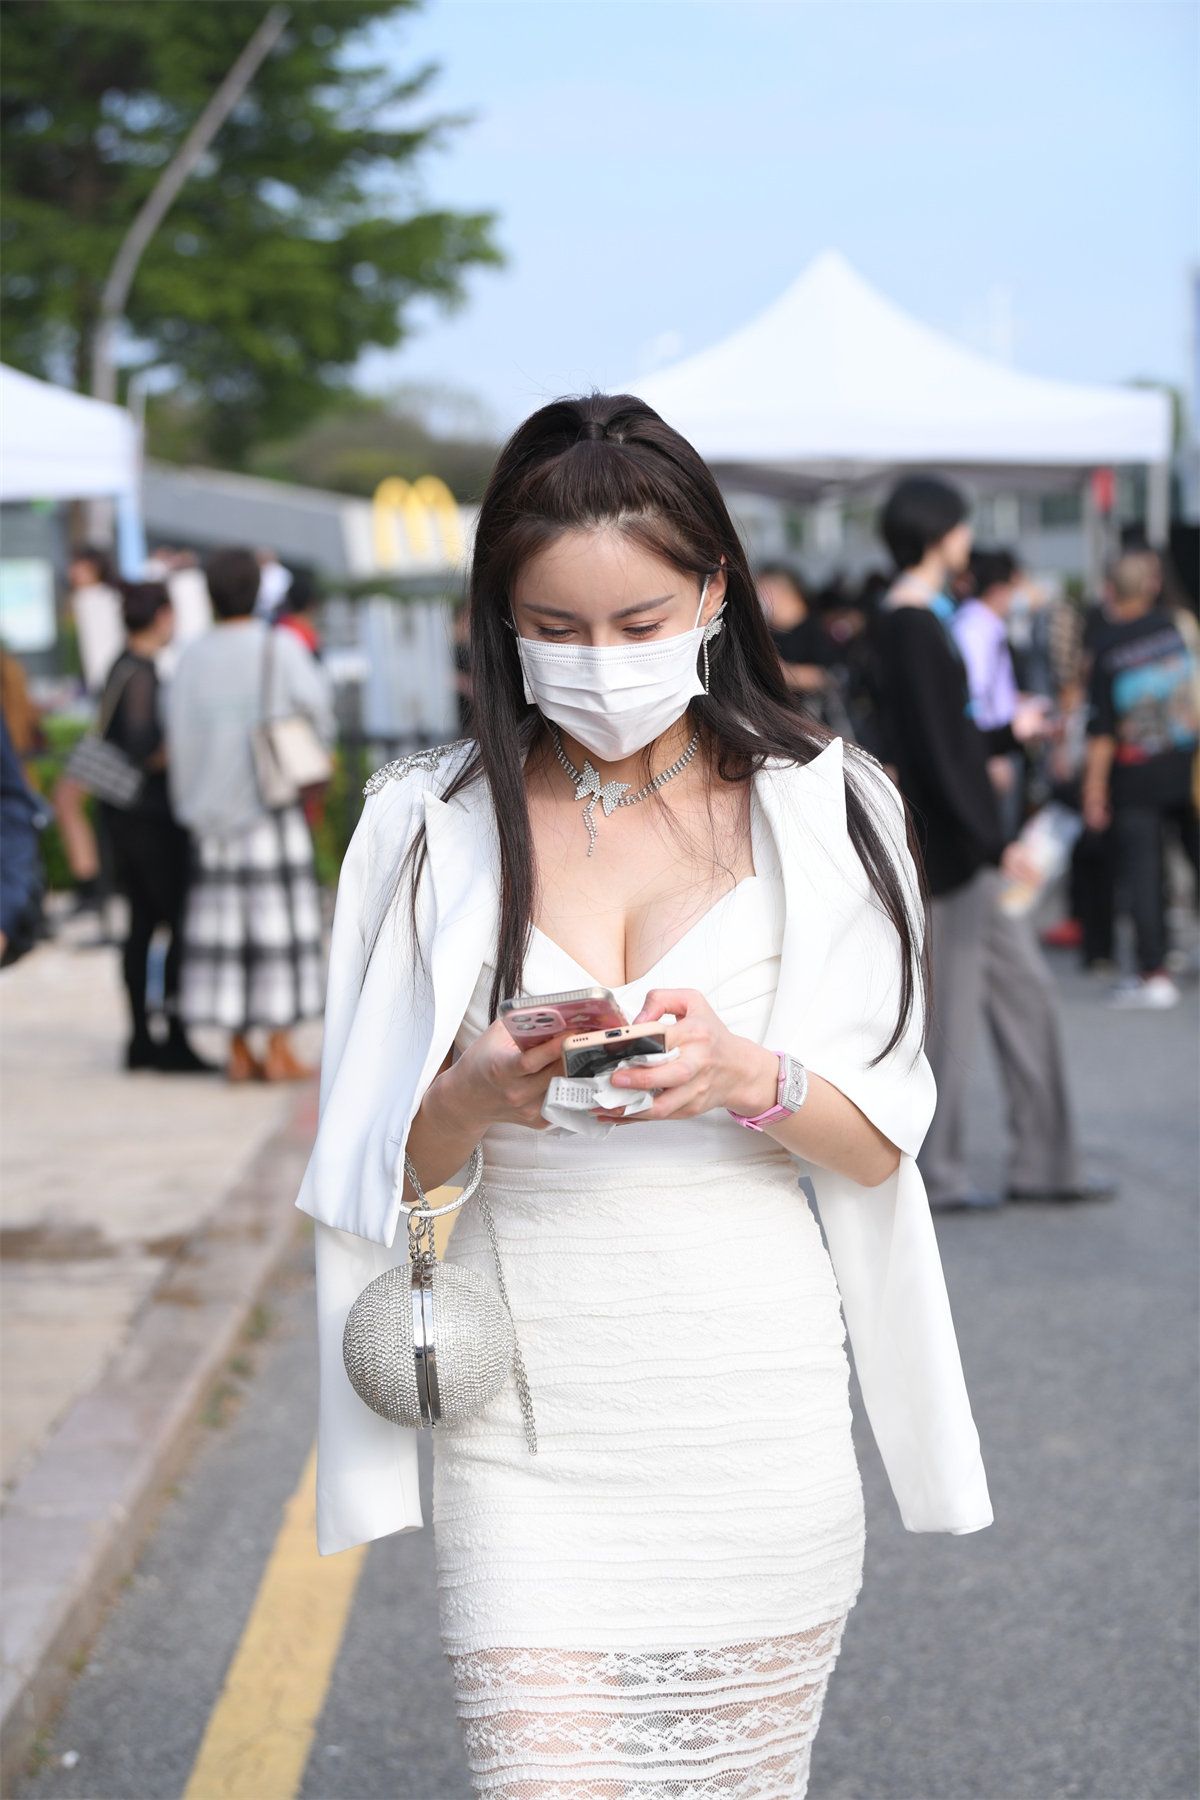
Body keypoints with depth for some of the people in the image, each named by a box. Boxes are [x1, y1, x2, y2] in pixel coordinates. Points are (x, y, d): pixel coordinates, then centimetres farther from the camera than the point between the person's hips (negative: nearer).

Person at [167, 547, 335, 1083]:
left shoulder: (193, 658, 1)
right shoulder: (280, 648, -8)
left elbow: (178, 738, 0)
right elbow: (318, 712, -3)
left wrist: (190, 807, 8)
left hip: (214, 812, 4)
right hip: (272, 806, -3)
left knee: (226, 921, 6)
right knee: (278, 921, 1)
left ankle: (238, 1052, 8)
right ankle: (279, 1050, 0)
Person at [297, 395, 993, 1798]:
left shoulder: (821, 810, 2)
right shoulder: (433, 824, 4)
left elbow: (878, 1147, 0)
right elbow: (382, 1163, 3)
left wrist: (748, 1076, -21)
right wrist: (478, 1096, -19)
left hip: (756, 1415, 0)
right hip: (525, 1427, 0)